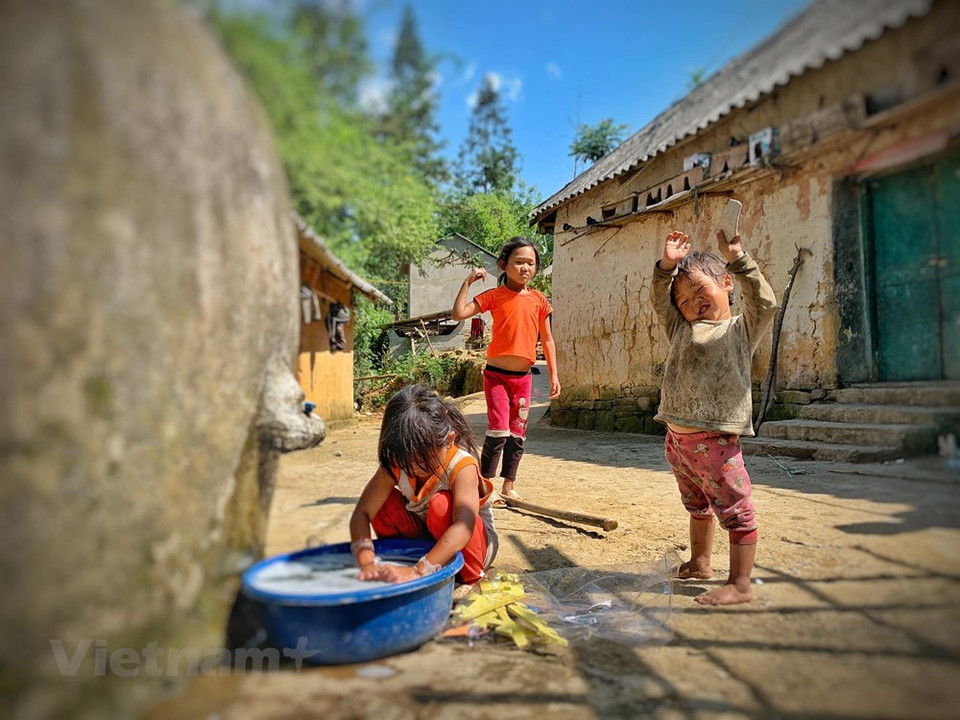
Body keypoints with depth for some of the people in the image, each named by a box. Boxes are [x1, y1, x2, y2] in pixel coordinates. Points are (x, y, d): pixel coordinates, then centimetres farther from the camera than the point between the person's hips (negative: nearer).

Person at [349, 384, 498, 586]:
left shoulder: (462, 466, -30)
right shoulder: (394, 465, -17)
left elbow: (463, 528, -44)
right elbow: (362, 513, -21)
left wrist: (417, 571, -53)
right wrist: (367, 563, -39)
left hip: (471, 542, -4)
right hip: (424, 539, 4)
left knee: (441, 504, -33)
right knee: (386, 502, -19)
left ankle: (470, 574, -13)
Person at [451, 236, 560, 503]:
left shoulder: (539, 300, 6)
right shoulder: (494, 296, -3)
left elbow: (547, 340, 11)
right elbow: (458, 313, -13)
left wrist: (553, 375, 9)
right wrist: (468, 281, -12)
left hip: (523, 376, 4)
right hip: (496, 374, -4)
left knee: (517, 433, 9)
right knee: (499, 430, -9)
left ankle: (508, 486, 22)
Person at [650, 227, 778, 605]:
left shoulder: (741, 329, 0)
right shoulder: (682, 329, 13)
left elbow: (764, 302, -14)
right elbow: (660, 300, 6)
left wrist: (737, 258, -20)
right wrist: (667, 265, -9)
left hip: (714, 441, -6)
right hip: (677, 438, 7)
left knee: (735, 511, -2)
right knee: (697, 506, 24)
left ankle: (740, 584, 10)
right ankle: (699, 563, 41)